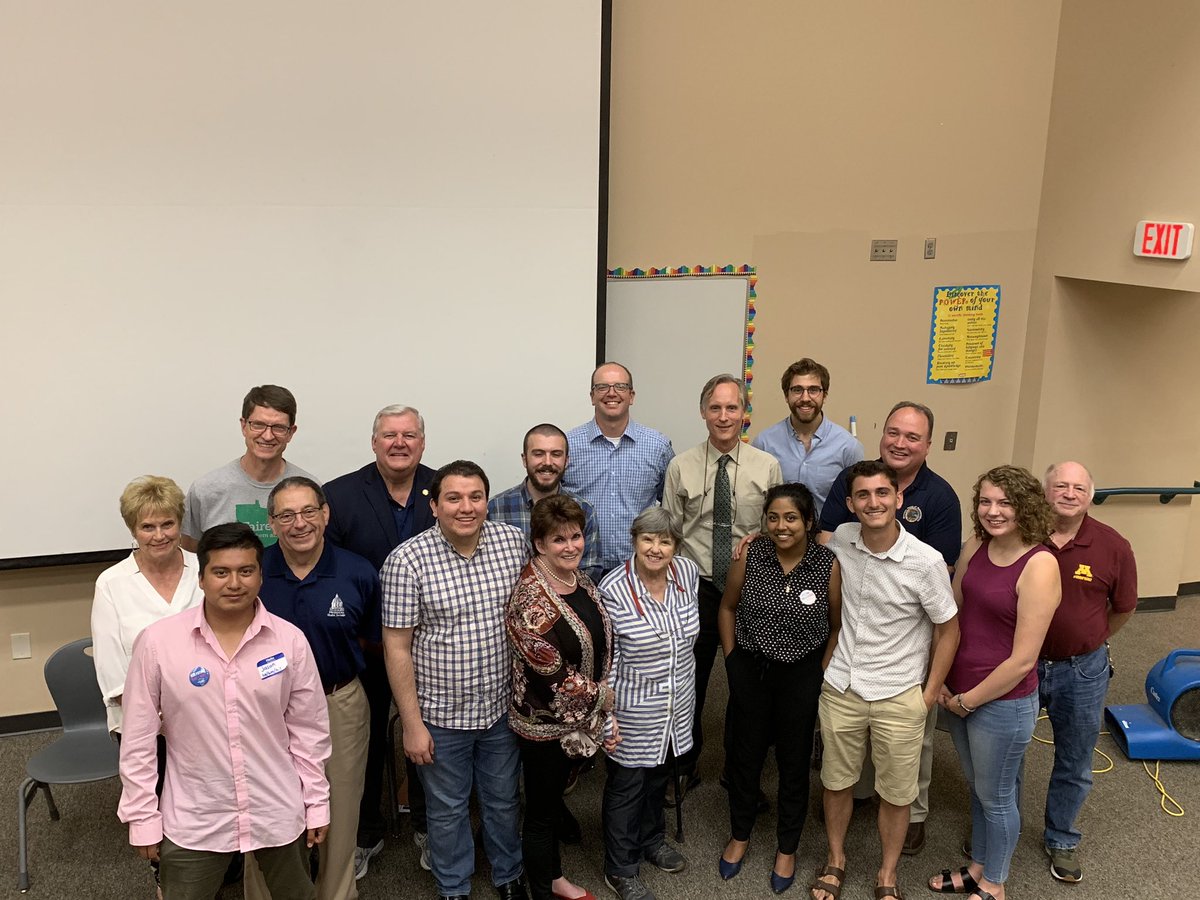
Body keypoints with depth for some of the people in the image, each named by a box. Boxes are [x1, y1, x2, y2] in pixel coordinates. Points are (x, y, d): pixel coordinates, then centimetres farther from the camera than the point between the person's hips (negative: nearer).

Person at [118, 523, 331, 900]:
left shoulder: (290, 641, -9)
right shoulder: (157, 642, -12)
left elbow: (308, 730, 0)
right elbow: (138, 739, -4)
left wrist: (317, 803, 5)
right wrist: (143, 818, -2)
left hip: (279, 815, 2)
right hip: (193, 822, -1)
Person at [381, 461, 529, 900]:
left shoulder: (514, 542, -8)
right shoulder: (407, 560, -18)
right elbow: (396, 648, -13)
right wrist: (412, 724, -11)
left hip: (502, 706, 3)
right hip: (441, 714, -3)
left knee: (503, 801, 22)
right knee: (447, 809, 18)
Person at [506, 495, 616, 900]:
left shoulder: (582, 581, 0)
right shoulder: (531, 599, -26)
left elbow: (602, 650, 8)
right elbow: (550, 674, -26)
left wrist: (606, 714, 4)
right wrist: (601, 696, -10)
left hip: (582, 720, 8)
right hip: (545, 725, -8)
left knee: (554, 798, 25)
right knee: (542, 812, 12)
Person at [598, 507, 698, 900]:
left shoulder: (688, 572, -7)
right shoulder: (613, 589, -23)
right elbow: (605, 656, -16)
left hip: (678, 705, 5)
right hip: (633, 712, -5)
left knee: (660, 775, 25)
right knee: (627, 786, 12)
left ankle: (651, 839, 50)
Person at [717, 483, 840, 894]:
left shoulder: (828, 564, -14)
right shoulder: (750, 556, -10)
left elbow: (837, 626, -3)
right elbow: (727, 608, 4)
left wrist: (820, 674, -4)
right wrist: (733, 661, 3)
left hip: (802, 675, -1)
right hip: (750, 670, 1)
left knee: (794, 761, 14)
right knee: (744, 754, 16)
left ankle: (787, 848, 35)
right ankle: (739, 835, 39)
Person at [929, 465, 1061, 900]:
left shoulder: (1039, 565, -20)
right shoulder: (973, 548, -3)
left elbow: (1022, 659, -19)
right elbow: (951, 617, 6)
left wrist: (968, 701, -12)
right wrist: (939, 681, -1)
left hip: (1003, 702, -5)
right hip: (957, 693, 5)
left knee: (995, 796, 14)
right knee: (976, 787, 23)